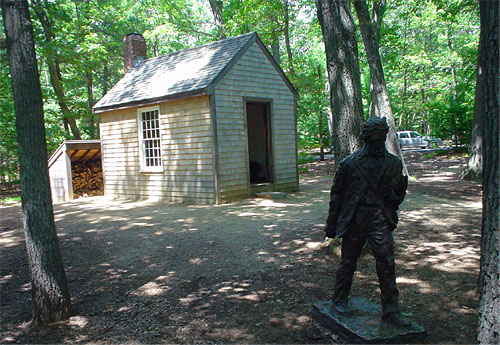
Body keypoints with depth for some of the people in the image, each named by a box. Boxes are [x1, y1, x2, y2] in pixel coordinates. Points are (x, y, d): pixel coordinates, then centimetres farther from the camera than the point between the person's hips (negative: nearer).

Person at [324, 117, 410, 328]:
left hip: (380, 220, 2)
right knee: (348, 262, 10)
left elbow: (395, 197, 12)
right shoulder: (350, 163, -2)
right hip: (354, 219, -2)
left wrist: (400, 190, -13)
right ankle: (340, 300, 29)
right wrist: (331, 225, 3)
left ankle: (391, 311, 12)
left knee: (387, 264, 0)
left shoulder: (393, 163, 6)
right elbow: (336, 194, 3)